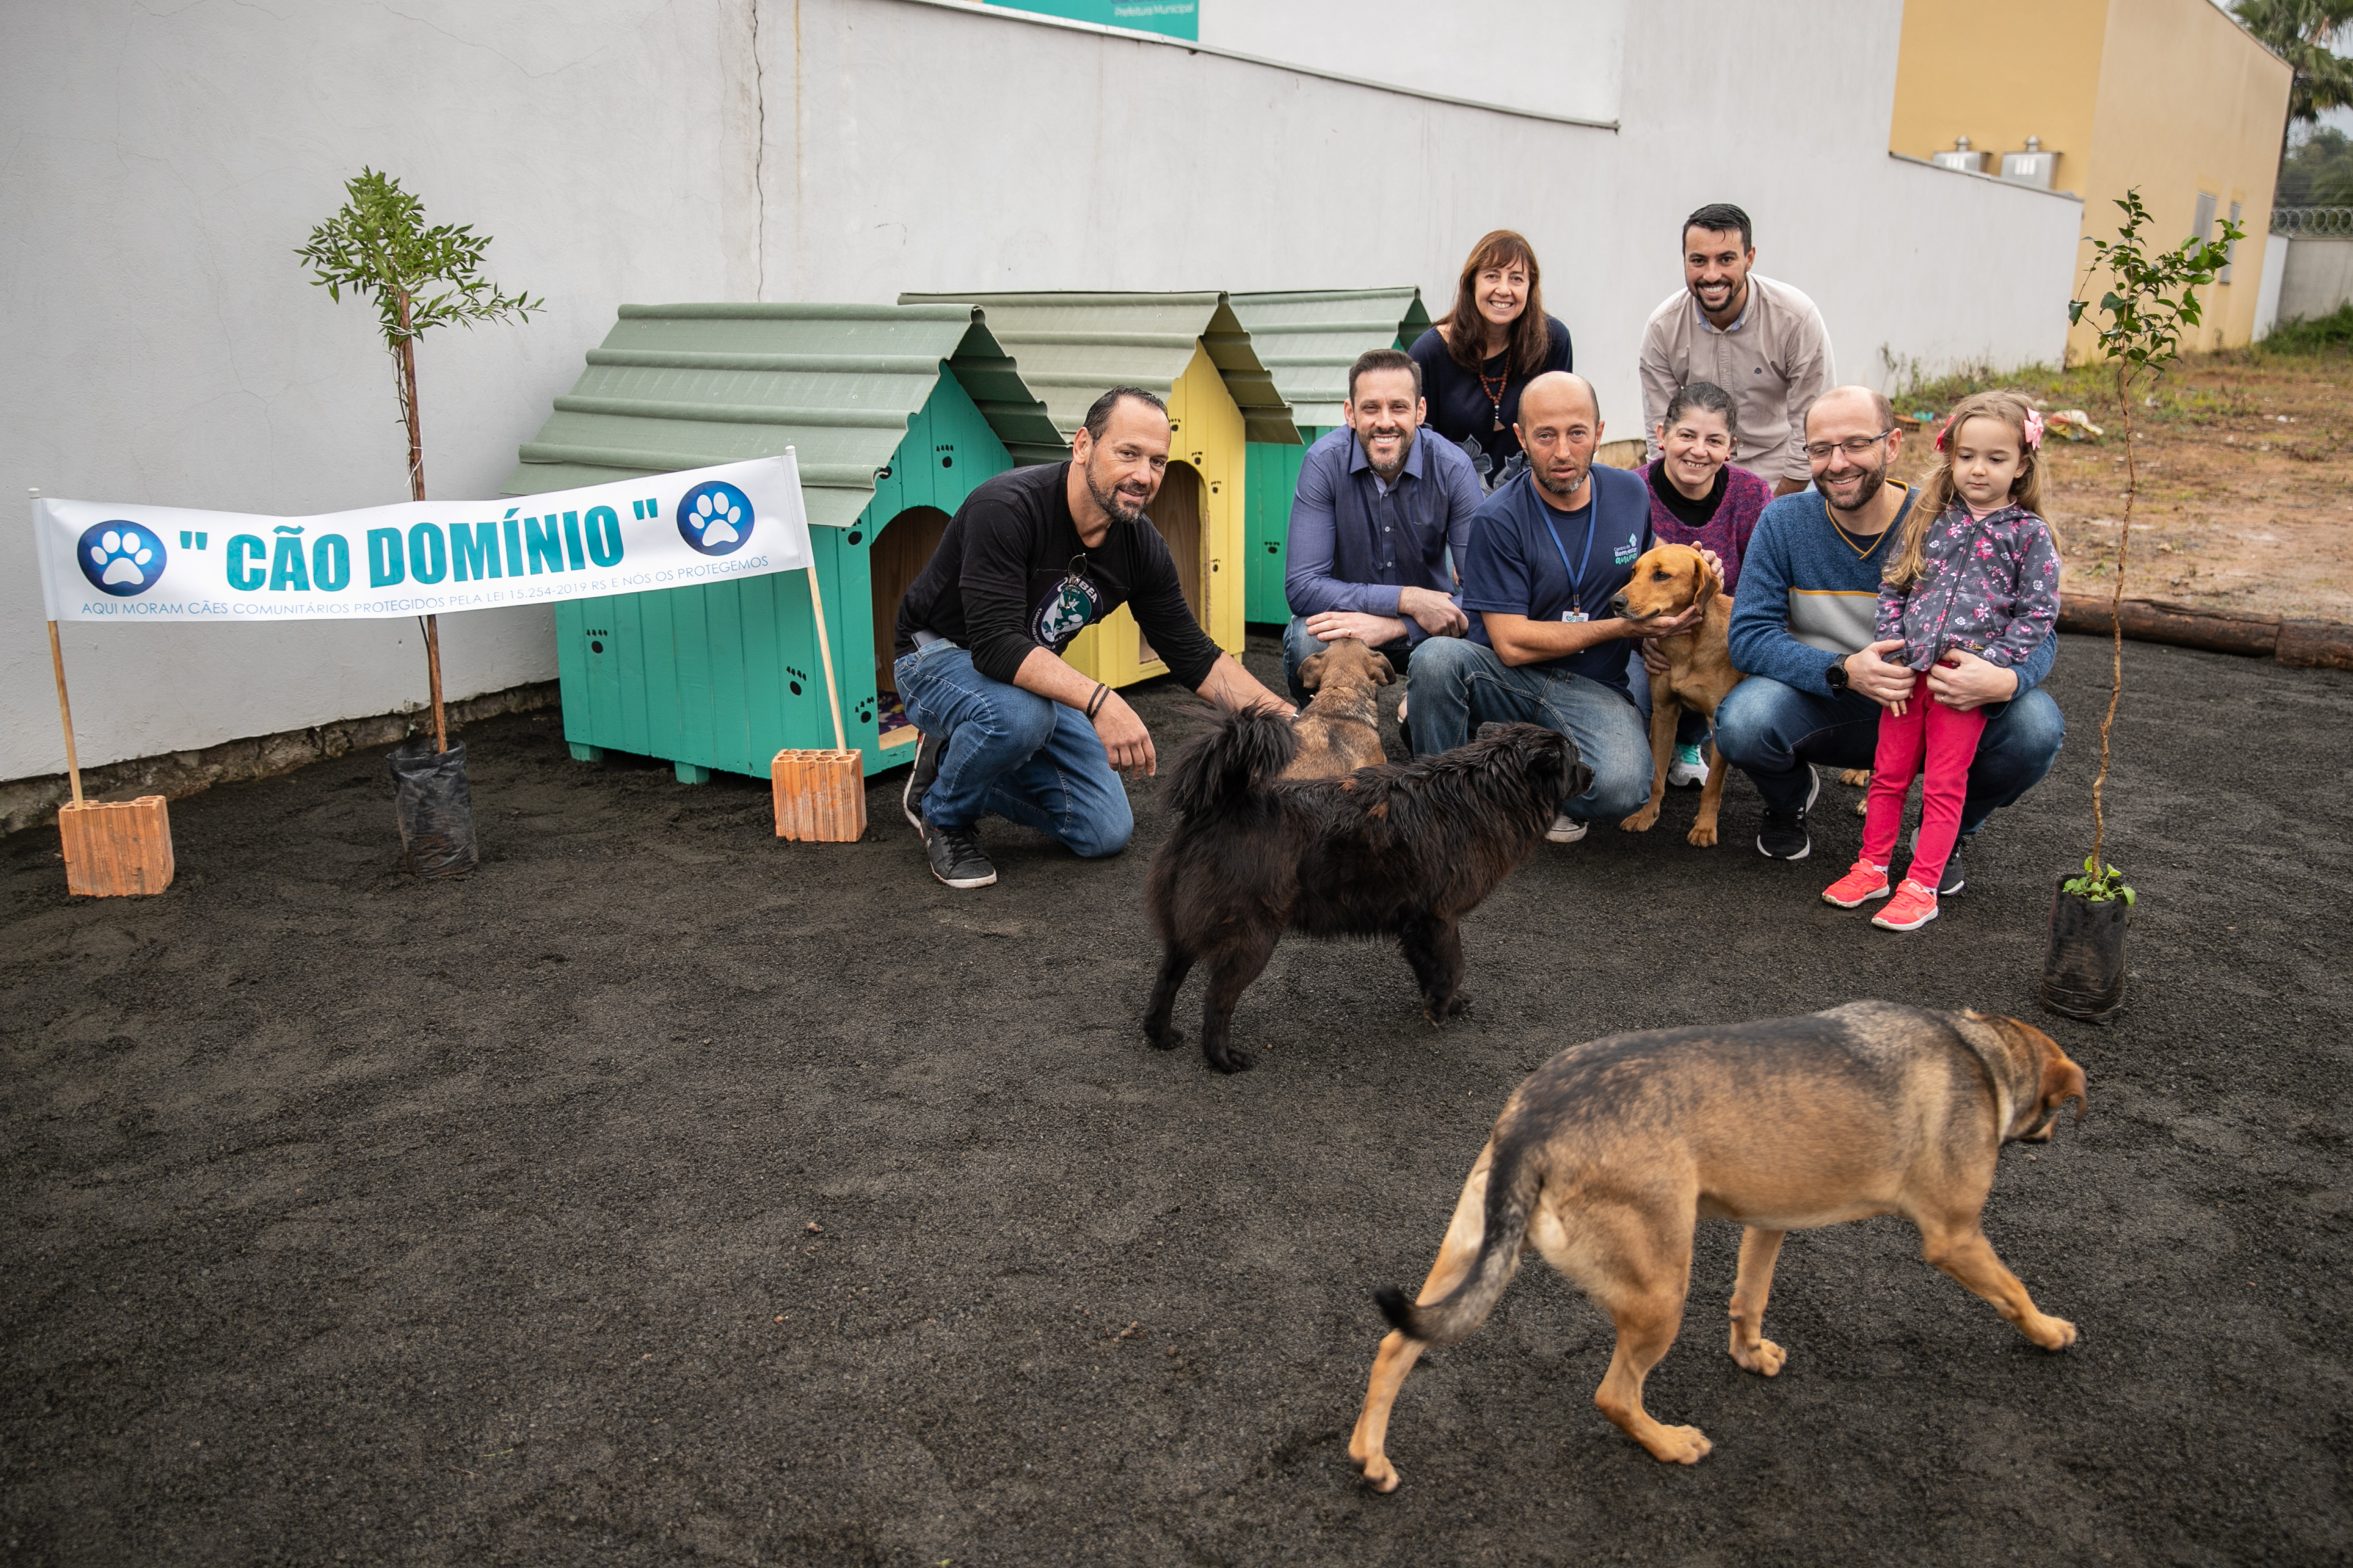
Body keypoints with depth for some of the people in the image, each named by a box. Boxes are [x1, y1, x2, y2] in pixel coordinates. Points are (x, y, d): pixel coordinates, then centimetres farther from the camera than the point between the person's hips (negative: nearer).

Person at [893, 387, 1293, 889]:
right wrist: (1099, 701, -49)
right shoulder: (1007, 508, -31)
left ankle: (956, 760, 19)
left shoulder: (1142, 546, -11)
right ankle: (942, 812, -6)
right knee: (1020, 714, -40)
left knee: (1106, 833, 0)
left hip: (1034, 678, 6)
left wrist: (1287, 716, -13)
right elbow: (996, 645, -39)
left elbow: (1195, 658, -2)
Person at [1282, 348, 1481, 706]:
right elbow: (1301, 586, -24)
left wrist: (1392, 626, -34)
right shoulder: (1324, 462, -18)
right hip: (1345, 618, -1)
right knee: (1306, 641, -35)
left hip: (1427, 624, 1)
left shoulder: (1453, 469, -15)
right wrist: (1407, 599, -33)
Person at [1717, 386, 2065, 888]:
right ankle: (1791, 796, 8)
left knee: (2035, 727, -28)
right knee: (1742, 722, -32)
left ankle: (1952, 827, 6)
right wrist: (1844, 671, -34)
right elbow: (1749, 636, -16)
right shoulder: (1783, 523, -9)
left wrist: (2006, 680, -37)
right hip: (1825, 709, 0)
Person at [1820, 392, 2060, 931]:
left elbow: (2038, 613, -4)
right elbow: (1892, 588, 8)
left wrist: (1989, 668, -13)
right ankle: (1872, 867, 24)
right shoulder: (1929, 520, 7)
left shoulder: (2030, 535, -2)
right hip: (1908, 674, 3)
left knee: (1944, 785, 3)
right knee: (1888, 774, 11)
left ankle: (1922, 887, 10)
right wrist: (1892, 658, -2)